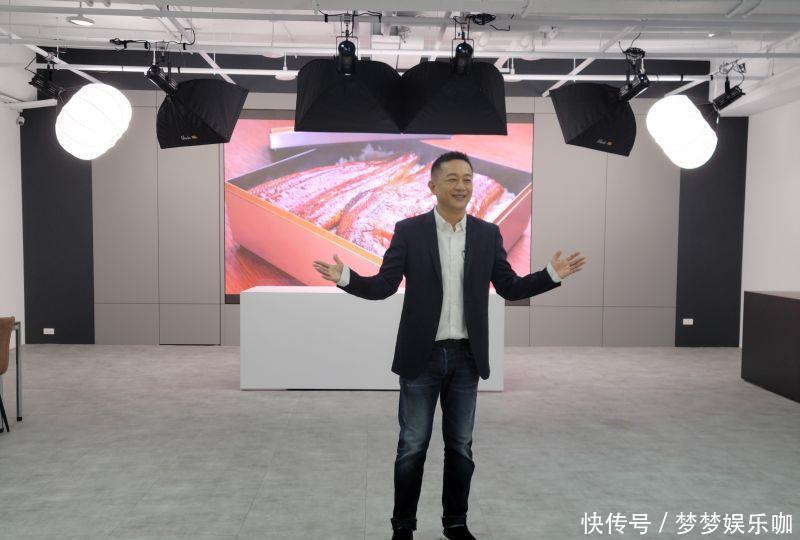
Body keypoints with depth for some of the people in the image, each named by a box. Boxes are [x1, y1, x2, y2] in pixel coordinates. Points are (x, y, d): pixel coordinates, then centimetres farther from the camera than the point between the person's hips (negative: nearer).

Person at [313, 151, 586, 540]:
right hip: (421, 356, -2)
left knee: (460, 446, 12)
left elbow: (510, 288, 5)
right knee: (412, 447, 7)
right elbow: (383, 286, -5)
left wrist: (552, 274, -9)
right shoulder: (408, 230, -3)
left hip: (466, 357, 2)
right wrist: (345, 276, -23)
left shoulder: (488, 233, 3)